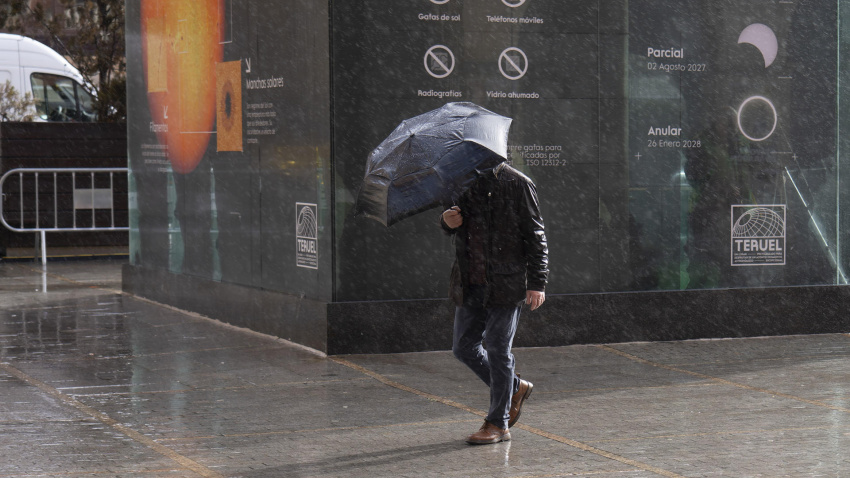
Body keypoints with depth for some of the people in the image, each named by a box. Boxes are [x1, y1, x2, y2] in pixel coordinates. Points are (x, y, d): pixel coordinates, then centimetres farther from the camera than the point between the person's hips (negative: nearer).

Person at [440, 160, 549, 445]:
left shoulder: (517, 184, -6)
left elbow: (535, 235, -6)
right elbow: (453, 224, 23)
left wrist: (537, 282, -11)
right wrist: (447, 221, -3)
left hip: (505, 283, -6)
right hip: (470, 283, 7)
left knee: (498, 350, 0)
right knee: (464, 347, 9)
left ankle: (498, 424, 11)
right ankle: (514, 388, 31)